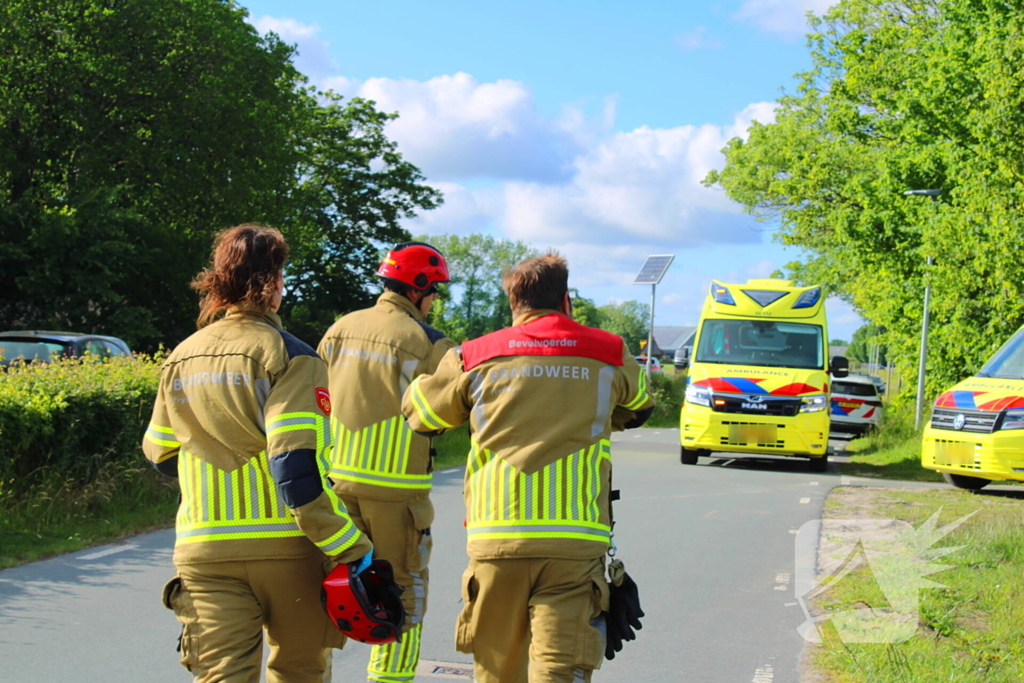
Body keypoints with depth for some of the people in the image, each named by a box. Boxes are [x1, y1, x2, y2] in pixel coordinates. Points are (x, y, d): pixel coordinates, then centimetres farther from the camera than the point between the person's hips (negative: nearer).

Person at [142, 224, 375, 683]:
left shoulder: (180, 359, 8)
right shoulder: (288, 355, -9)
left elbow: (161, 455, 17)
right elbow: (298, 468, -19)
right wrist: (352, 550, -17)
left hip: (203, 547, 4)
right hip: (284, 544, -3)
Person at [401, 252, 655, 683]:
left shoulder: (475, 358, 10)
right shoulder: (609, 356, 11)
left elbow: (419, 414, 24)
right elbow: (640, 408, 32)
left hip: (496, 534, 1)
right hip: (576, 539, -1)